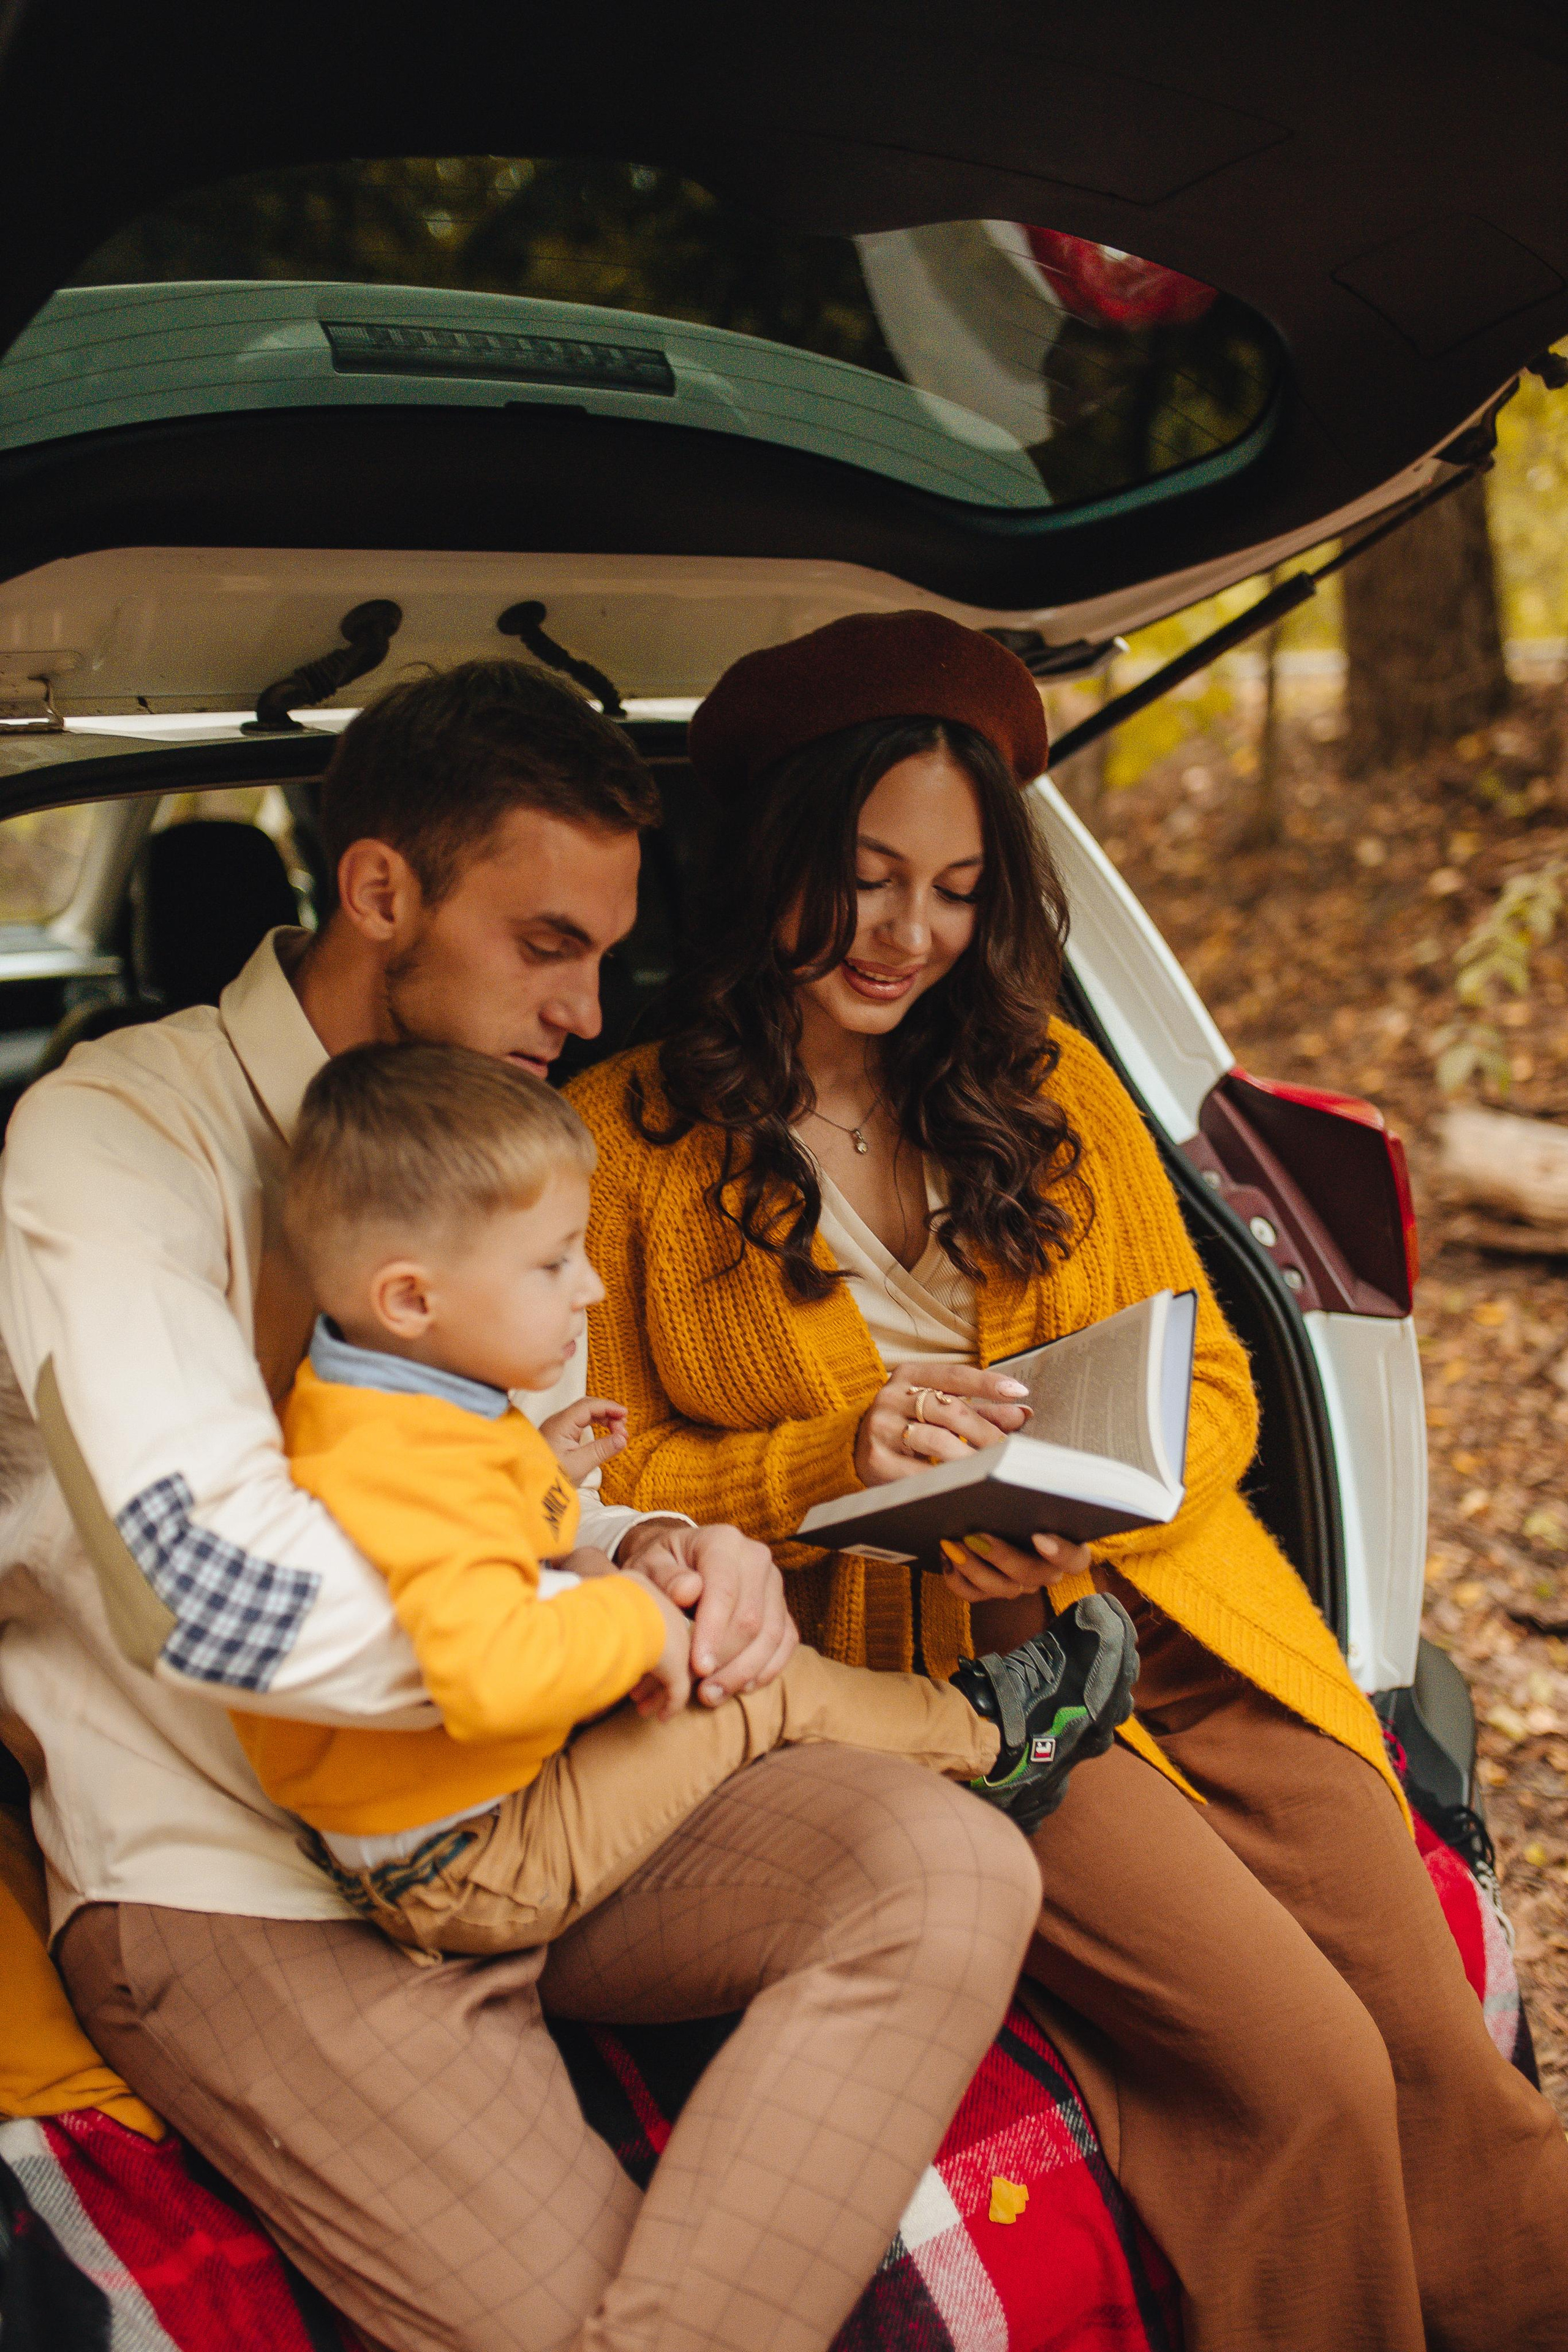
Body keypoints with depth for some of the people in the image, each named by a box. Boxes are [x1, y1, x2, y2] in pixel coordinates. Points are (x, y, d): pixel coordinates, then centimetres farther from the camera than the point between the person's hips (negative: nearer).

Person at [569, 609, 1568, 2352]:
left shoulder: (1048, 1081, 13)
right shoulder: (624, 1134, 1)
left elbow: (1206, 1386, 11)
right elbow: (610, 1476, 2)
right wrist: (835, 1459, -16)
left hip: (1162, 1607, 4)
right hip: (913, 1658, -4)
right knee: (1307, 2067, -20)